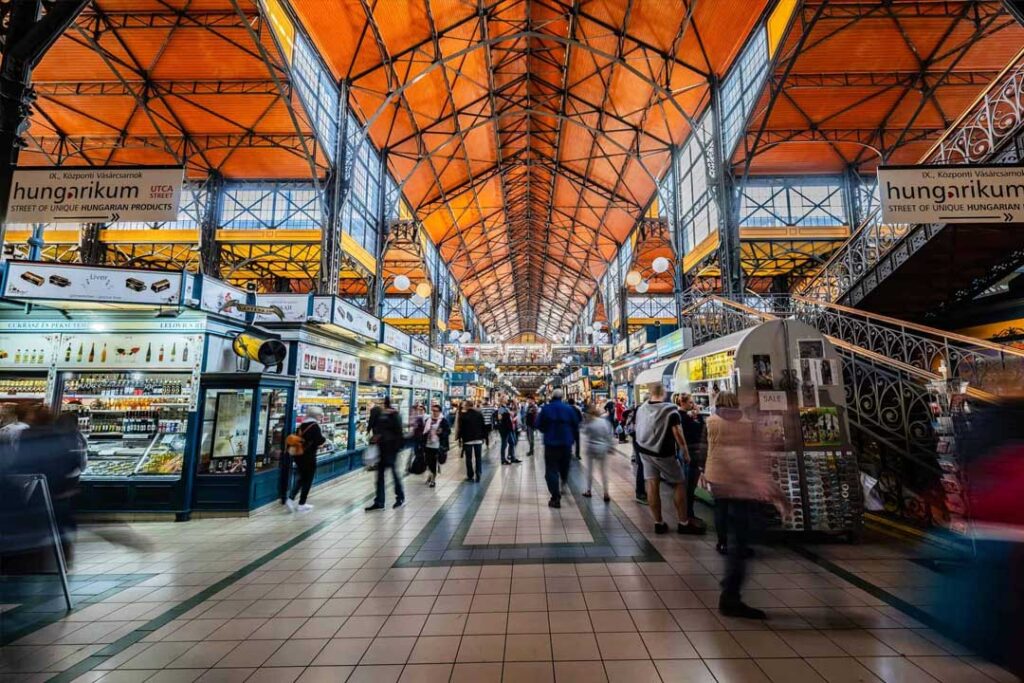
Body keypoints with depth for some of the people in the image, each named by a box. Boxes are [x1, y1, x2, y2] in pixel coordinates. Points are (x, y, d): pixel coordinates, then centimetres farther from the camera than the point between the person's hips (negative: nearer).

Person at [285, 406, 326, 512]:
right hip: (309, 457, -7)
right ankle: (301, 504, 13)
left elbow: (297, 438, 14)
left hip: (297, 455, 7)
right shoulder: (315, 426, -13)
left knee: (301, 477, 22)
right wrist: (324, 438, 2)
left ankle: (290, 498, 11)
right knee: (307, 480, 6)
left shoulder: (302, 425, 9)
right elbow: (319, 440, -21)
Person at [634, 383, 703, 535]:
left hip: (645, 452, 5)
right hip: (664, 454, -5)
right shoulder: (670, 410, -13)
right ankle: (683, 523, 12)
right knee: (679, 484, 9)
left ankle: (658, 523, 11)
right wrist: (685, 452, -6)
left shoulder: (641, 409, 3)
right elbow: (677, 433, -16)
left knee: (652, 486, 5)